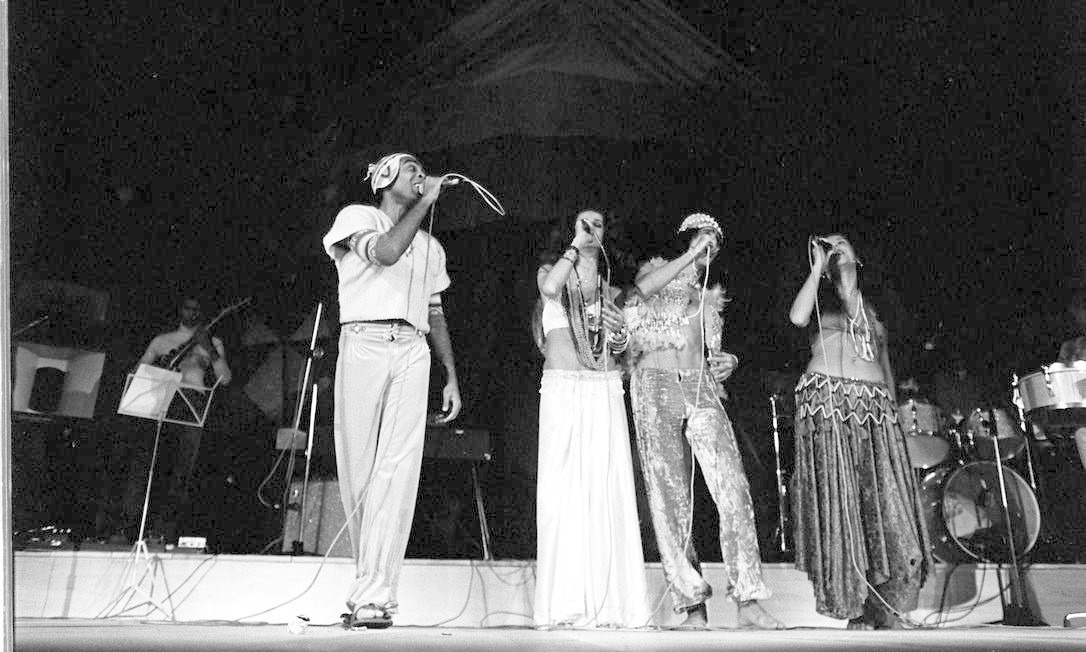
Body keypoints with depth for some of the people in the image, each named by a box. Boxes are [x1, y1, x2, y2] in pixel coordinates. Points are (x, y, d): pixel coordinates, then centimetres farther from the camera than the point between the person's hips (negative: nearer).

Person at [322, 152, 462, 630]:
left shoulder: (429, 245, 27)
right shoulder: (357, 216, 13)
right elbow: (386, 251, -10)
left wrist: (452, 377, 15)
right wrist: (426, 201, -2)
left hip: (412, 353, 3)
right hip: (364, 344, -3)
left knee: (398, 469, -11)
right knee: (358, 465, -4)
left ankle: (372, 597, -14)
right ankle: (372, 579, 10)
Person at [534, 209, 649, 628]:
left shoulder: (610, 290, 20)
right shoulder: (550, 272, 12)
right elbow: (550, 288, -13)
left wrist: (621, 334, 1)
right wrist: (576, 245, -5)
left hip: (606, 390, 3)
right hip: (561, 389, -3)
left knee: (608, 491, -6)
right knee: (561, 490, -10)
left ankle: (610, 600, -4)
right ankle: (565, 603, -9)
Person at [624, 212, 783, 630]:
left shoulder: (707, 296, 28)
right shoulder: (656, 271, 15)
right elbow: (645, 288, -11)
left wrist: (724, 363, 6)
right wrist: (691, 253, -6)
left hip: (701, 389, 4)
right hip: (656, 389, -3)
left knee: (732, 486, -13)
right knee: (670, 495, -6)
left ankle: (747, 600, -13)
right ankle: (692, 603, -2)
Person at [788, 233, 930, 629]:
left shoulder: (871, 309, 24)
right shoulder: (821, 300, 11)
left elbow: (884, 362, 24)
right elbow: (797, 317, -14)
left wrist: (893, 411, 17)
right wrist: (817, 267, -7)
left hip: (873, 407, 5)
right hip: (827, 402, -4)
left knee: (884, 497, -5)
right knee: (838, 494, -10)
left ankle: (885, 606, -1)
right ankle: (851, 602, -7)